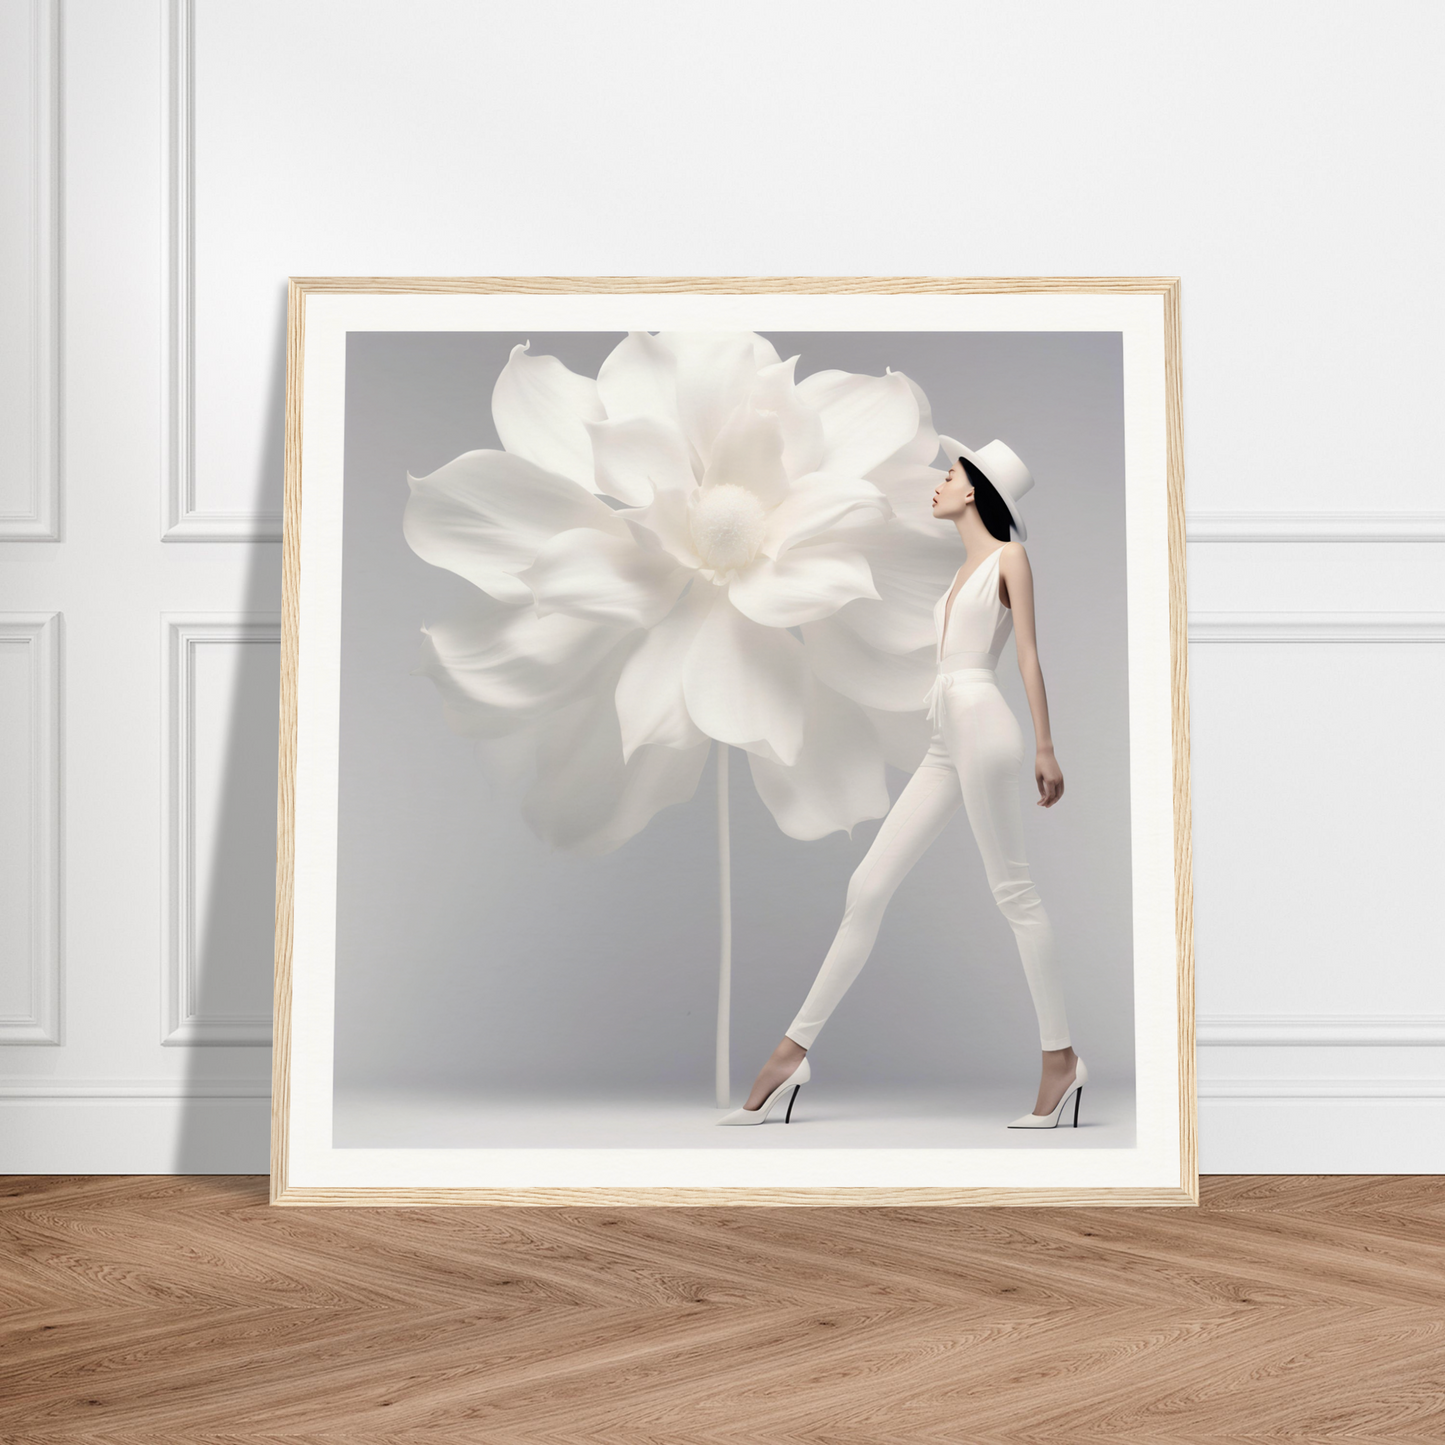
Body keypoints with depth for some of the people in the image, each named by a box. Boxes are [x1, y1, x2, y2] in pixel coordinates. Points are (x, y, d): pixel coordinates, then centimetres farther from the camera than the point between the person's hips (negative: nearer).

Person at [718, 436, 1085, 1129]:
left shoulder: (1009, 557, 2)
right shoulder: (965, 569, 24)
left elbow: (1029, 655, -3)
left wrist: (1045, 748, -8)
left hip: (981, 725, -8)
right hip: (945, 742, 8)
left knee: (1013, 891, -7)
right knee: (867, 888, 3)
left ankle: (1061, 1056, -2)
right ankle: (793, 1051, 3)